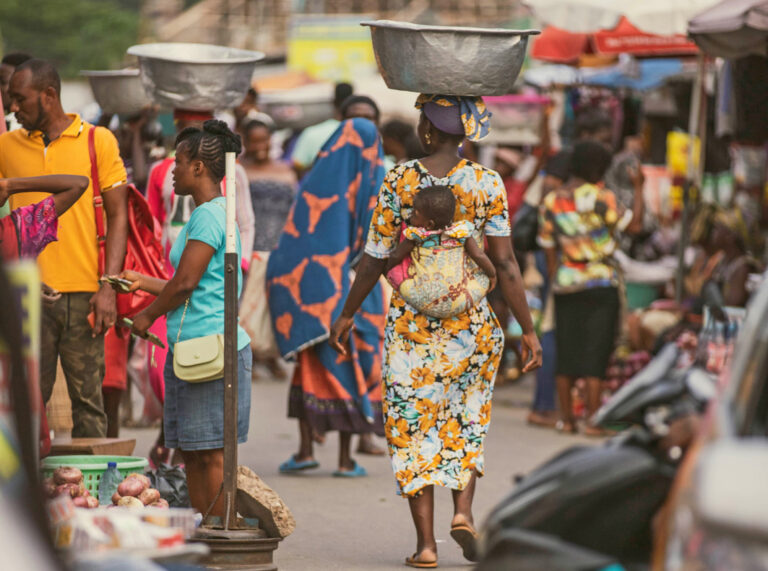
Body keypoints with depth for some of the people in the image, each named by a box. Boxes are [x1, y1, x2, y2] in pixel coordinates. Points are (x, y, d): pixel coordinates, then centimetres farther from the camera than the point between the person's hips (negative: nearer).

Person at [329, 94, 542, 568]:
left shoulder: (399, 182, -6)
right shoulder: (487, 184, -6)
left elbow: (376, 258, -2)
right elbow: (504, 263, -7)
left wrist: (348, 314, 11)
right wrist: (529, 330, -2)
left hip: (412, 320, -1)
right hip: (474, 321, 1)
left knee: (415, 423, 7)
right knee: (467, 415, 22)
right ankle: (463, 508, 1)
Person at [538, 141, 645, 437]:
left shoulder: (551, 202, 5)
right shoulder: (598, 197, -10)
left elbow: (549, 248, 9)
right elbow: (633, 223, -12)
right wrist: (639, 187, 0)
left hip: (565, 287, 4)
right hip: (601, 285, -4)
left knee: (566, 352, 10)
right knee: (595, 353, -2)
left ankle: (566, 418, 14)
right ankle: (593, 419, -3)